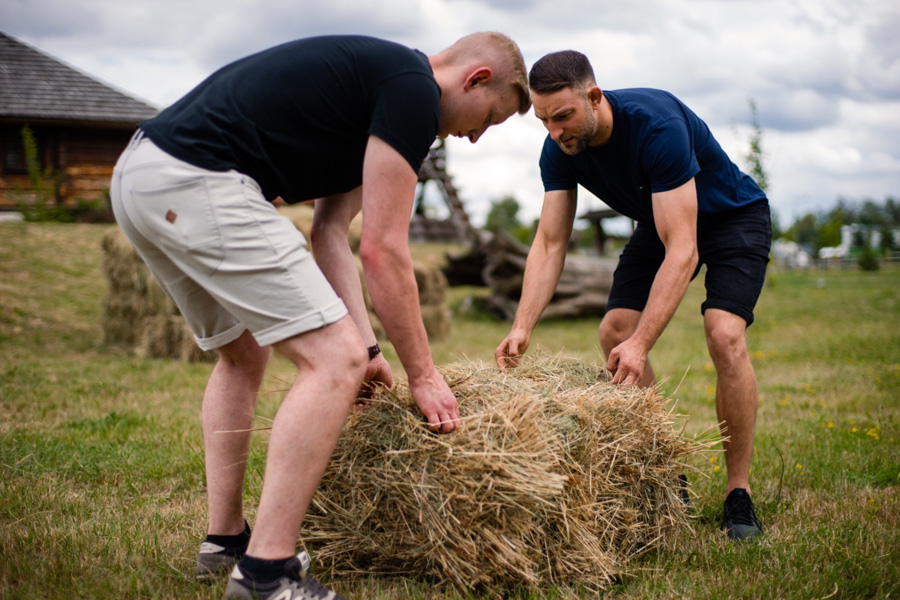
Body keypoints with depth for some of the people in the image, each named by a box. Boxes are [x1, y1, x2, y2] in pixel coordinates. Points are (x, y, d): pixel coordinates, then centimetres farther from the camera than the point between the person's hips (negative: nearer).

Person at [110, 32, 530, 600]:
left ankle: (225, 541, 32)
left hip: (138, 175, 11)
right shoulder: (414, 88, -5)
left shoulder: (373, 73, 25)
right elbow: (383, 249, -7)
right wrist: (422, 373, 2)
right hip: (195, 181, -11)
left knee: (242, 354, 26)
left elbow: (331, 232, 21)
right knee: (334, 360, -9)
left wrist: (365, 345, 16)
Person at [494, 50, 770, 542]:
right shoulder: (559, 151, -18)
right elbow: (549, 245, -15)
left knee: (724, 334, -27)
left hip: (734, 218, -6)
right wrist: (522, 327, -30)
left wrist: (642, 343, -48)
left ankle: (739, 493, -12)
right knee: (614, 332, -9)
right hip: (659, 223, 6)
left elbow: (682, 250, -41)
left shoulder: (656, 124, -38)